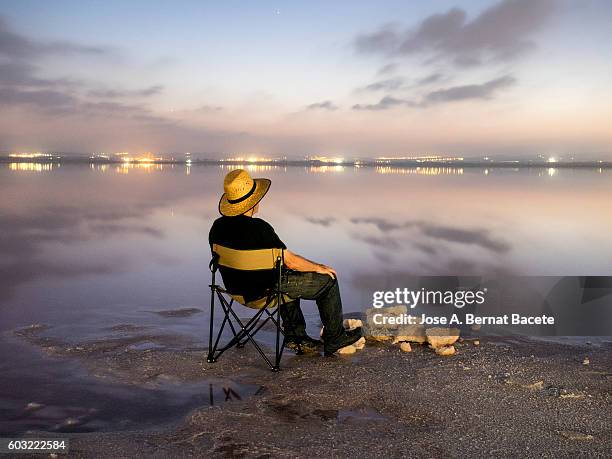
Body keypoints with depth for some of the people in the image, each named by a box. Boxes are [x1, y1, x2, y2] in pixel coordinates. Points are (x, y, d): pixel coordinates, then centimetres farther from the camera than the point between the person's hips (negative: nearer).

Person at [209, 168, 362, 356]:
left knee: (291, 277, 35)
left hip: (236, 287, 8)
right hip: (264, 290, -8)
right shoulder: (258, 228, -26)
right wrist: (319, 267, 0)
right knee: (328, 280, 7)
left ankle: (295, 336, 34)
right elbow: (290, 261, -19)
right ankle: (334, 339, 22)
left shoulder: (217, 226, -4)